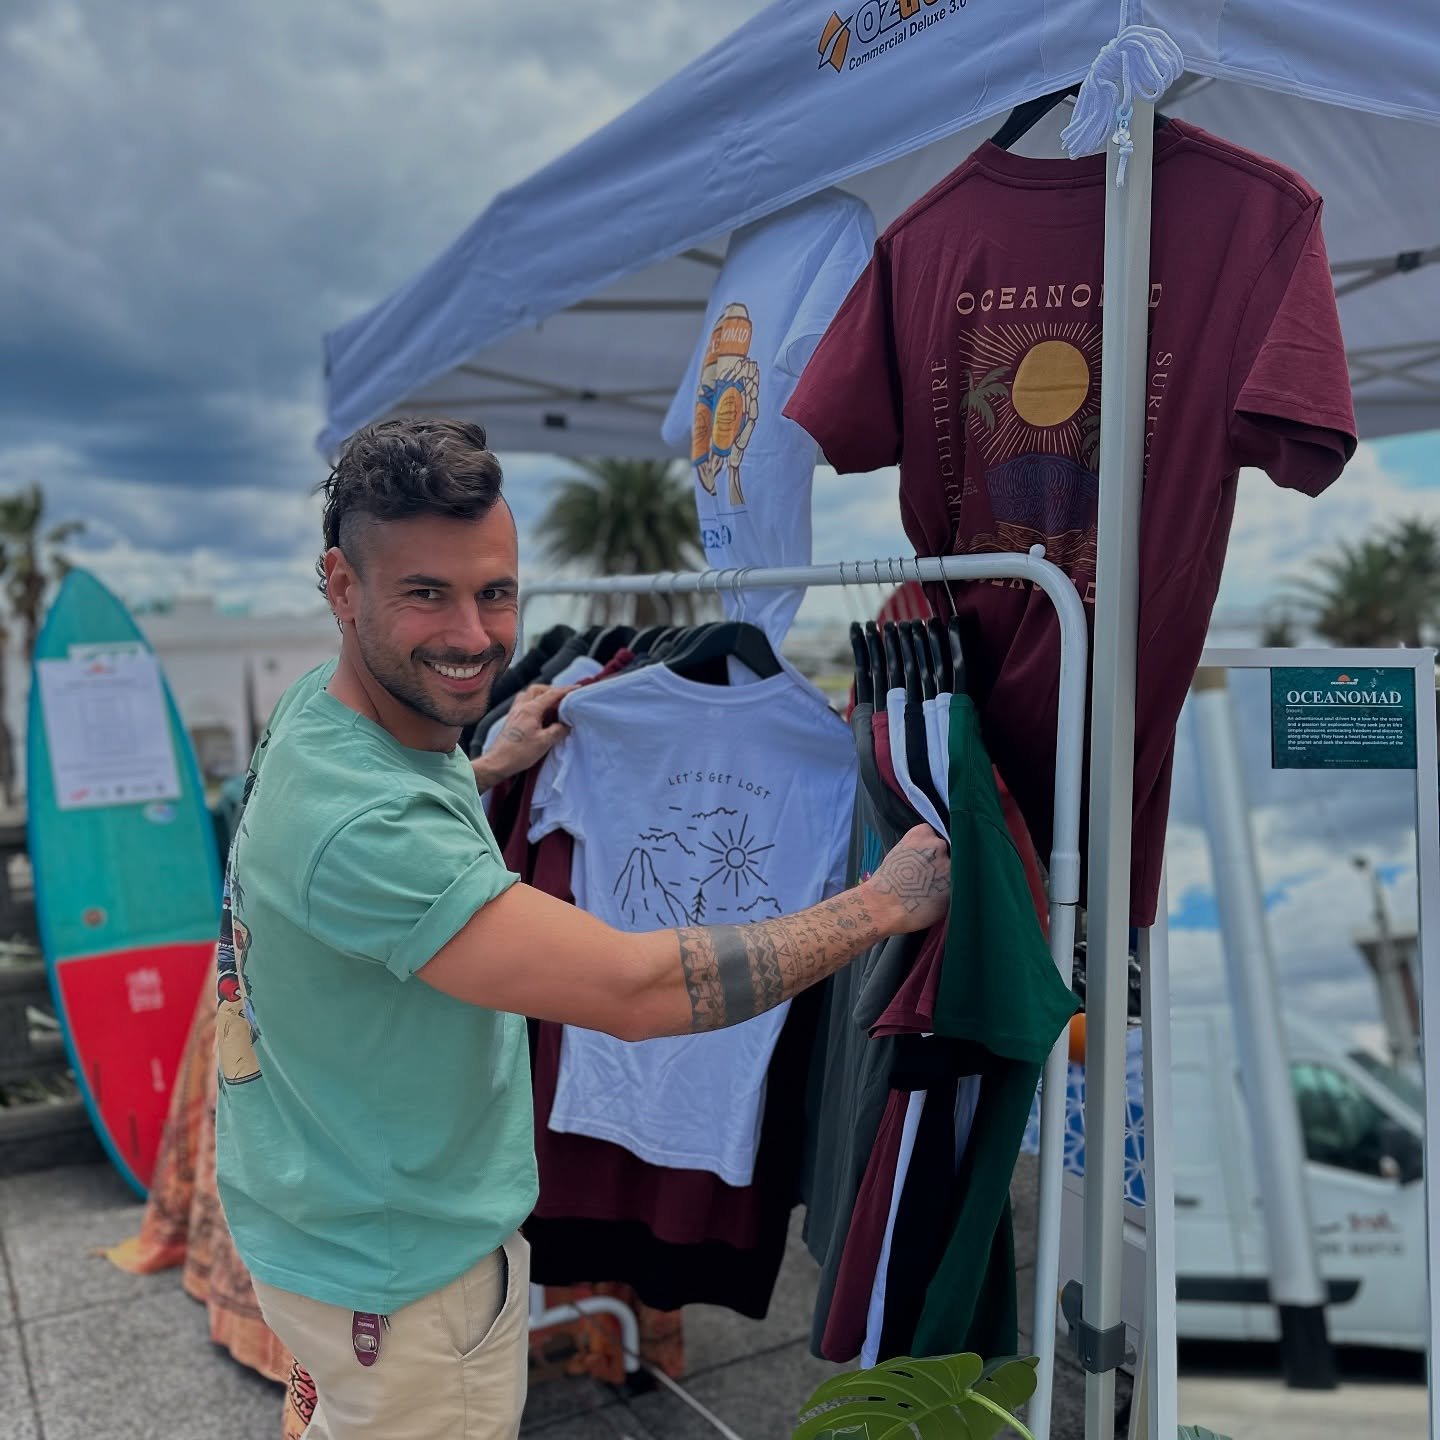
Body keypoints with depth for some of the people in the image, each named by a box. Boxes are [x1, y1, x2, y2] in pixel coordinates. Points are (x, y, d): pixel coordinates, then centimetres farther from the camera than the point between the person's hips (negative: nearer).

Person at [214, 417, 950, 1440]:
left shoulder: (324, 707, -5)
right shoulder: (360, 824, -37)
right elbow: (638, 992, -39)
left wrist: (490, 769, 16)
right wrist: (885, 902, -29)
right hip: (402, 1274, -8)